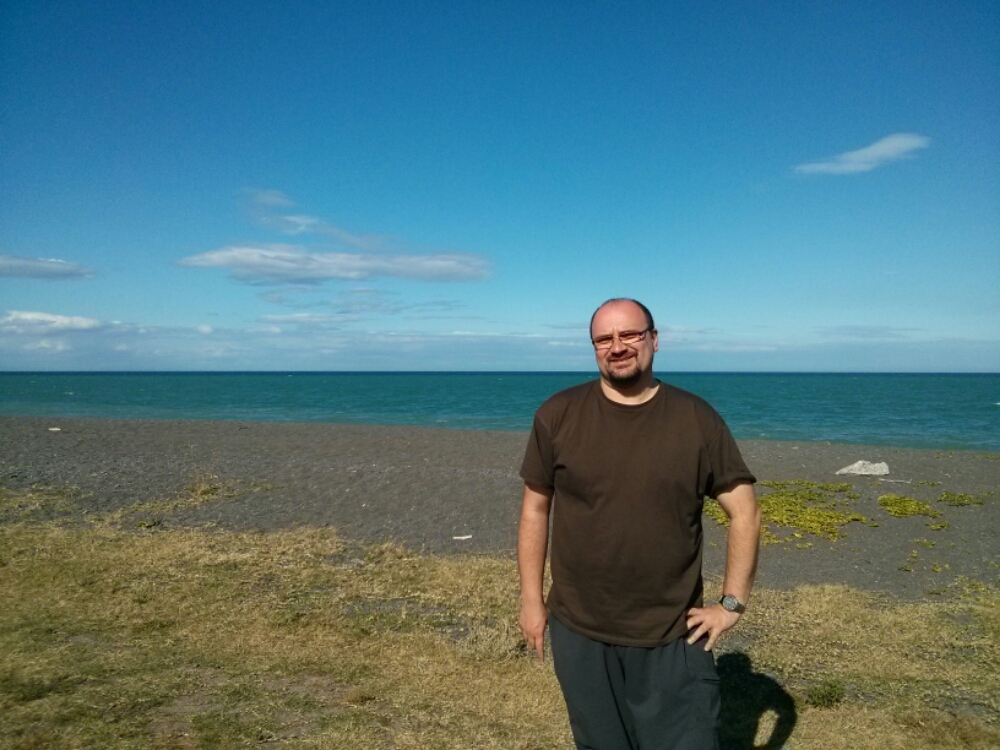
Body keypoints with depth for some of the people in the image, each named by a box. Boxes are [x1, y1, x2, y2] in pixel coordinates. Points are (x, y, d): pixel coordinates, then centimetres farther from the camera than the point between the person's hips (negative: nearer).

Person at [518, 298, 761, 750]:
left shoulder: (696, 419, -5)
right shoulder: (558, 415, -5)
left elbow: (744, 511, 0)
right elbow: (535, 509, 2)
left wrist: (732, 603, -3)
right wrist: (531, 599, 1)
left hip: (675, 638, 0)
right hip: (580, 635, 1)